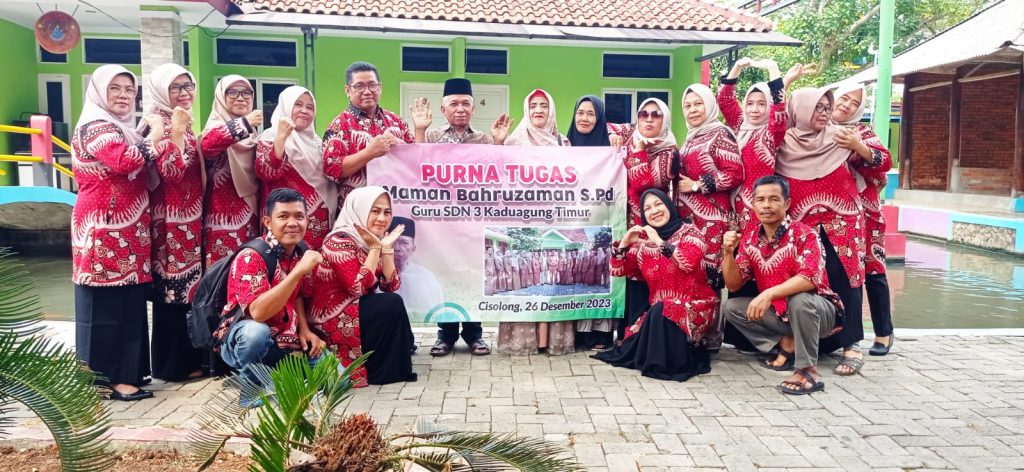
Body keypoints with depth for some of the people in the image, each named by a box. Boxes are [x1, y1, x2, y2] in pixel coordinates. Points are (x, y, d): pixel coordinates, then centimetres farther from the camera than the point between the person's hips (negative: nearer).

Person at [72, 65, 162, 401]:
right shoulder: (96, 127, -8)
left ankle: (124, 371, 17)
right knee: (109, 303, -6)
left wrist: (162, 137, 9)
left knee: (128, 302, 10)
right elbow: (126, 162, -26)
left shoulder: (121, 128, 22)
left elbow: (144, 176, 18)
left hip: (126, 229, 10)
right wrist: (155, 135, -12)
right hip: (106, 229, -9)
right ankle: (117, 377, -3)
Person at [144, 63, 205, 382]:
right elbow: (171, 172, -25)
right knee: (175, 289, -3)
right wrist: (177, 131, -27)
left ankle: (185, 358, 23)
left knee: (187, 289, 13)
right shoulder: (159, 124, -12)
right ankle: (175, 364, 6)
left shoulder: (182, 124, 16)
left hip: (188, 219, 9)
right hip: (171, 222, -9)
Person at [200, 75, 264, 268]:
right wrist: (244, 123, -31)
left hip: (250, 214, 7)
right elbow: (206, 145, -29)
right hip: (224, 216, -7)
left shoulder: (252, 132, 16)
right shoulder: (216, 126, -4)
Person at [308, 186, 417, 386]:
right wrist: (375, 248, -22)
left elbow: (391, 286, -2)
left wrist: (387, 248, -11)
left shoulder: (374, 241, 7)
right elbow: (358, 287, -26)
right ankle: (383, 371, -10)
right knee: (392, 304, -21)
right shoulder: (340, 240, -17)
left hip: (357, 313, 8)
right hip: (333, 321, -8)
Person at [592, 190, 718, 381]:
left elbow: (690, 263, -24)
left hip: (695, 305, -5)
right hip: (659, 312, 5)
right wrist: (624, 242, -7)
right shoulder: (643, 242, 7)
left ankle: (664, 363, -12)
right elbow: (617, 271, 7)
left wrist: (660, 242, -26)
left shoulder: (689, 231, -3)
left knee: (662, 313, -33)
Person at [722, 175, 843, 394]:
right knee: (731, 307, -8)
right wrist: (728, 252, -19)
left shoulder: (803, 234, -19)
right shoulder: (750, 237, -2)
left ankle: (808, 372, -25)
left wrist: (769, 294, -43)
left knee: (800, 300, -37)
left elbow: (811, 277, -34)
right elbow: (733, 285, -2)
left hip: (817, 308, -6)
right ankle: (787, 344, -3)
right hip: (778, 312, 6)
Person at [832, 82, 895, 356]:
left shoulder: (861, 131, 1)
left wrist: (857, 146, -28)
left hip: (861, 211, -2)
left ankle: (883, 333, 7)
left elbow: (885, 161, -13)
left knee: (870, 269, -2)